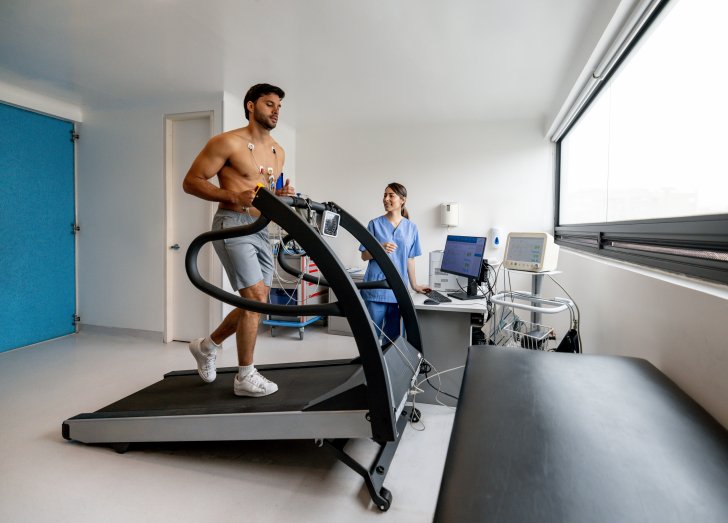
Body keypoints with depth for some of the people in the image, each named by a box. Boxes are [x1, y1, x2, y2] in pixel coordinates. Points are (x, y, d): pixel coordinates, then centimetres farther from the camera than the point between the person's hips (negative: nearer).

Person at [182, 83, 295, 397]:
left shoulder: (278, 153, 15)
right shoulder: (228, 143, -7)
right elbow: (191, 181, -7)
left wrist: (281, 195, 1)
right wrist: (233, 197, -20)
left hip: (260, 228, 8)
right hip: (232, 225, -8)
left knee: (256, 301, 10)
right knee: (255, 296, -13)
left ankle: (207, 345, 33)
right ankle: (245, 378, 2)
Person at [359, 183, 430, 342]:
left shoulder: (411, 228, 8)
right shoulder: (375, 224, 1)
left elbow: (410, 259, 13)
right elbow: (364, 256, 1)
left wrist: (414, 285, 14)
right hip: (376, 288, -2)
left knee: (393, 335, 9)